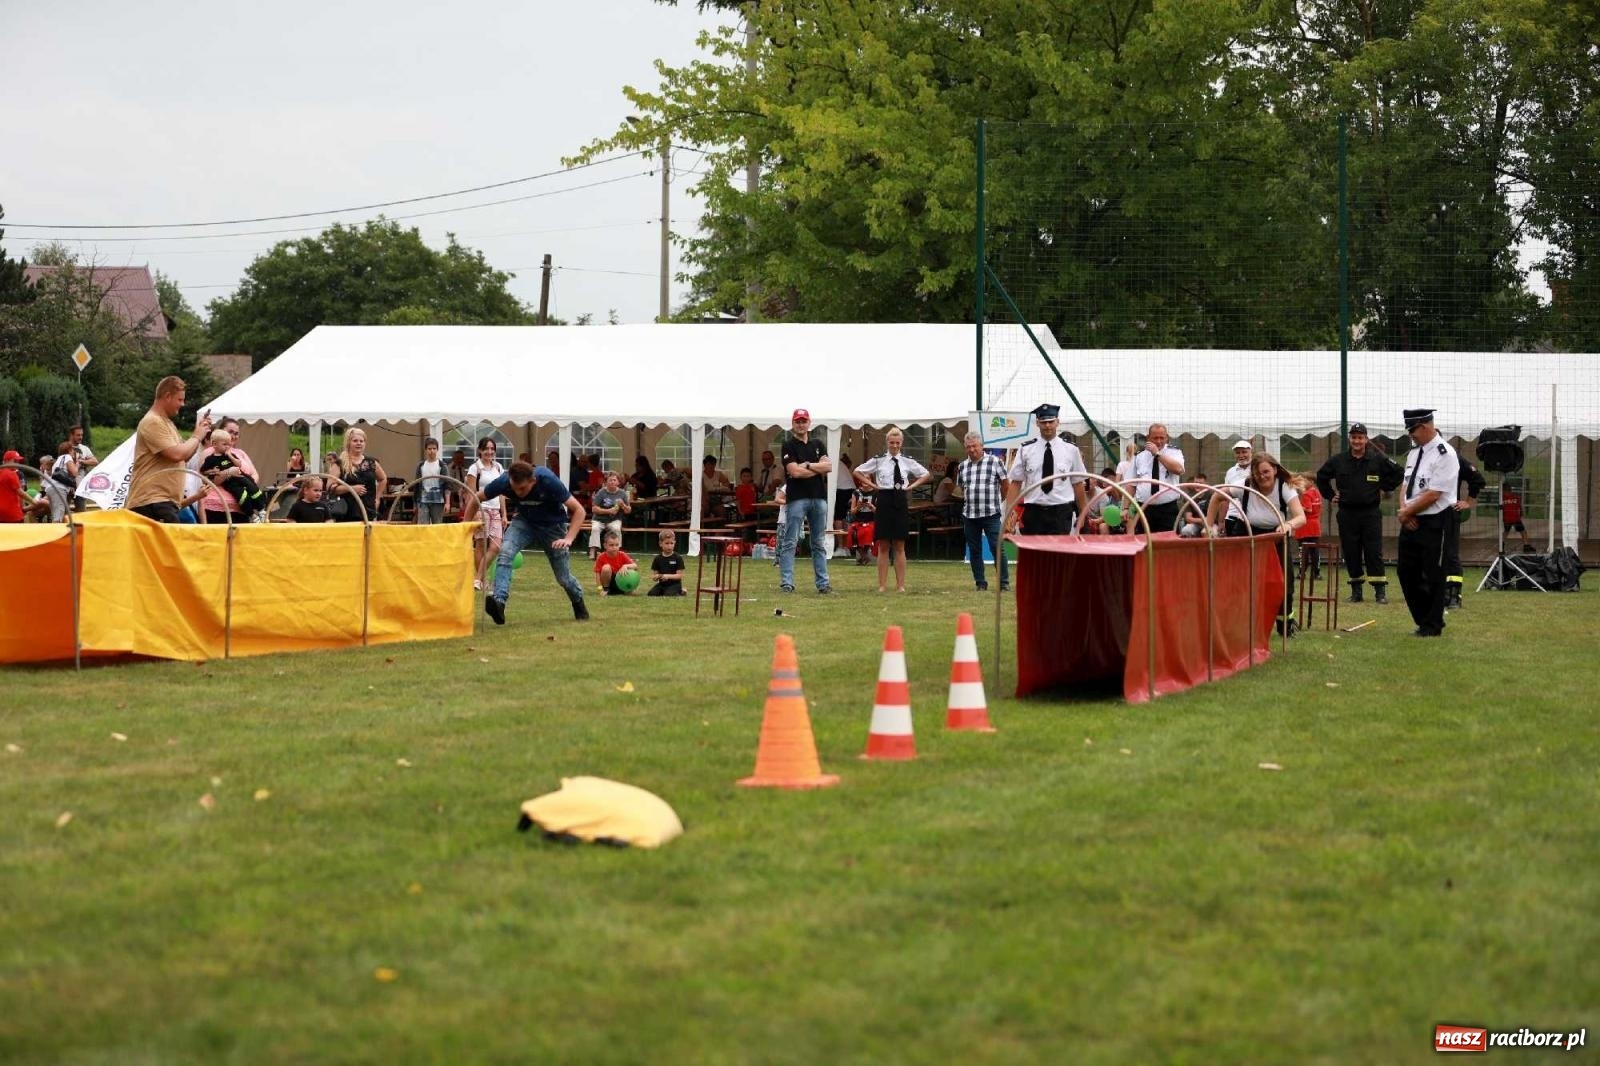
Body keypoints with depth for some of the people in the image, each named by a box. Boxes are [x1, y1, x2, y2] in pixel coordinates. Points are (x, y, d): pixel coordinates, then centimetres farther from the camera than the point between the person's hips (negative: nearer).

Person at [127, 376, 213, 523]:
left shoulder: (165, 422, 22)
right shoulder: (152, 423, -11)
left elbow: (184, 456, 24)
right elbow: (176, 454, -20)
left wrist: (199, 434, 12)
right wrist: (197, 436, -5)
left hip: (165, 501, 10)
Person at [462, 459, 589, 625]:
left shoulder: (548, 481, -35)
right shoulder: (504, 482, -28)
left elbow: (579, 510, -30)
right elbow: (475, 499, -10)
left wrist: (569, 539, -42)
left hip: (552, 525, -2)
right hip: (524, 521, 2)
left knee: (563, 578, 5)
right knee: (505, 552, -29)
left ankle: (579, 605, 36)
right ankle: (499, 601, -37)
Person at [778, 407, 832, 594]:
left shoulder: (818, 445, 16)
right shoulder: (789, 446, 0)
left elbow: (829, 465, 1)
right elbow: (795, 472, -12)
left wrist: (808, 465, -9)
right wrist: (819, 469, -3)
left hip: (819, 497, 5)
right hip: (797, 498, -5)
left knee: (819, 544, 7)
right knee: (789, 543, -7)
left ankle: (823, 584, 9)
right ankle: (786, 583, -7)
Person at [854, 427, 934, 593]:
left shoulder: (908, 461, 4)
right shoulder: (878, 460, 0)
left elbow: (927, 475, 17)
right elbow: (858, 471, 10)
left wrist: (912, 485, 4)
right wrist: (872, 484, 1)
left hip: (901, 503, 1)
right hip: (884, 502, -1)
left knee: (899, 546, 4)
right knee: (883, 546, 1)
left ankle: (900, 585, 5)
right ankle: (882, 585, 2)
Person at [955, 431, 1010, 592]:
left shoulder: (995, 462, -2)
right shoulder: (963, 466, 10)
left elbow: (1004, 484, 6)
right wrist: (968, 500, 13)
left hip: (991, 514, -4)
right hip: (969, 515, 4)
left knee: (997, 548, -7)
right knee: (974, 551, 6)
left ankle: (1004, 583, -1)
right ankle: (981, 583, 13)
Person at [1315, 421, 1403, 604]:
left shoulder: (1378, 459, -1)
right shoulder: (1338, 460, 4)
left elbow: (1396, 474, 12)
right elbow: (1321, 477, 19)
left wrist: (1384, 489, 8)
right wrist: (1330, 495, 13)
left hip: (1371, 512, -2)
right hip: (1347, 512, 2)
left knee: (1374, 552, -5)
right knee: (1351, 553, 4)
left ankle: (1380, 590, -5)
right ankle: (1356, 589, 11)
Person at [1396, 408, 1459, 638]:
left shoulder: (1444, 455, -15)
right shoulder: (1413, 453, 12)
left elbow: (1433, 495, -19)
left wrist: (1406, 513, -11)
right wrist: (1403, 511, -3)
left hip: (1435, 523, -8)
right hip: (1411, 522, 8)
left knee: (1432, 576, -1)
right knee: (1407, 573, 11)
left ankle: (1432, 626, 9)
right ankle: (1423, 620, 23)